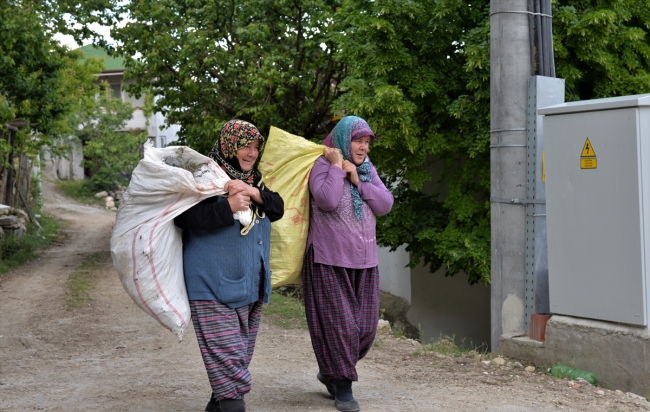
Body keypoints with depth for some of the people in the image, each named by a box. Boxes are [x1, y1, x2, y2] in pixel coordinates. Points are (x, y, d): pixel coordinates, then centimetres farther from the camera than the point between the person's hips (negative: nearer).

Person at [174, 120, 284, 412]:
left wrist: (255, 193, -15)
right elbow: (184, 217, -20)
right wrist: (228, 207, -27)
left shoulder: (253, 179, 14)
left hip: (252, 285, 8)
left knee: (242, 352, 15)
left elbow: (278, 209, 4)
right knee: (226, 354, -11)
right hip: (216, 287, -8)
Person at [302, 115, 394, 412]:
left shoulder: (368, 169, 12)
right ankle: (342, 387, 10)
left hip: (363, 262, 6)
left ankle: (329, 372, 29)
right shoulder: (322, 165, -6)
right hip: (330, 261, -6)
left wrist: (358, 181, -9)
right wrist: (337, 165, -15)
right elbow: (328, 200, -24)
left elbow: (385, 205, -1)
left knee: (365, 326, 8)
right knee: (338, 325, -4)